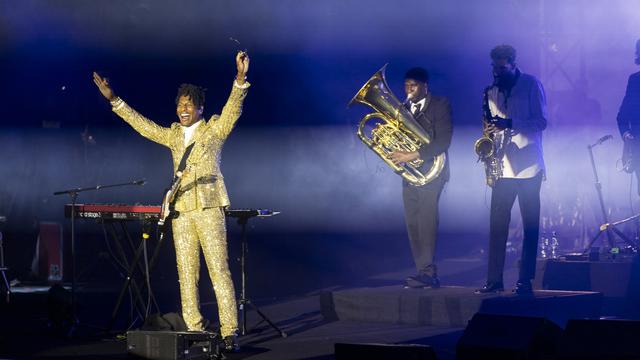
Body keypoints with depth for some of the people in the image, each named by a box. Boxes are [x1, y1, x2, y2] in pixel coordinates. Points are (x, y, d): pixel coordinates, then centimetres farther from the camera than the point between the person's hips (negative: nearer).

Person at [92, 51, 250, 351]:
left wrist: (240, 78, -25)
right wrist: (114, 100, 19)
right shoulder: (173, 136, 19)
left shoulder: (215, 129, 5)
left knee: (219, 271, -10)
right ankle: (194, 332, 3)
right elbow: (143, 125, 22)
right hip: (181, 210, 5)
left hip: (209, 207, -5)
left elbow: (233, 108, -9)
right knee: (186, 274, 1)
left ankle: (229, 333, -11)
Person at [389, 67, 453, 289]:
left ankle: (428, 272, -19)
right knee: (413, 224, 1)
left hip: (431, 170, -6)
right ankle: (424, 272, 3)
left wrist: (414, 155, -20)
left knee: (426, 220, -16)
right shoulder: (404, 109, 17)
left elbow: (443, 141, -12)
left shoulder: (440, 105, -1)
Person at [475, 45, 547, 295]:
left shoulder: (531, 85, -2)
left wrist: (509, 124, -20)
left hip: (528, 168, -4)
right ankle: (494, 280, 3)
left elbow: (541, 121, -9)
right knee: (497, 223, 0)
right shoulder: (492, 92, 12)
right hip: (502, 168, 4)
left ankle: (525, 281, 2)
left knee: (530, 224, -1)